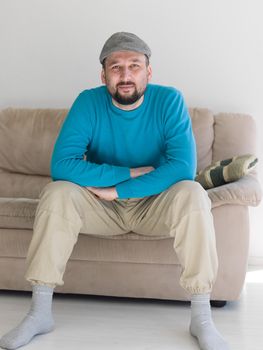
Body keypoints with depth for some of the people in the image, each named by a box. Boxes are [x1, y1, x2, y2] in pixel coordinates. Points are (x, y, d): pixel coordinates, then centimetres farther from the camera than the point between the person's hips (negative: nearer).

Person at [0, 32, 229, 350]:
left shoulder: (169, 100, -14)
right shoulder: (88, 103, -11)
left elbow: (184, 166, -26)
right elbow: (61, 165, -23)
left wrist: (116, 189, -26)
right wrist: (131, 173, -24)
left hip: (154, 206, -1)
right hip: (104, 207, 1)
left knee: (191, 193, -31)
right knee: (56, 193, -25)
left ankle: (201, 317, -26)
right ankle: (40, 312, -19)